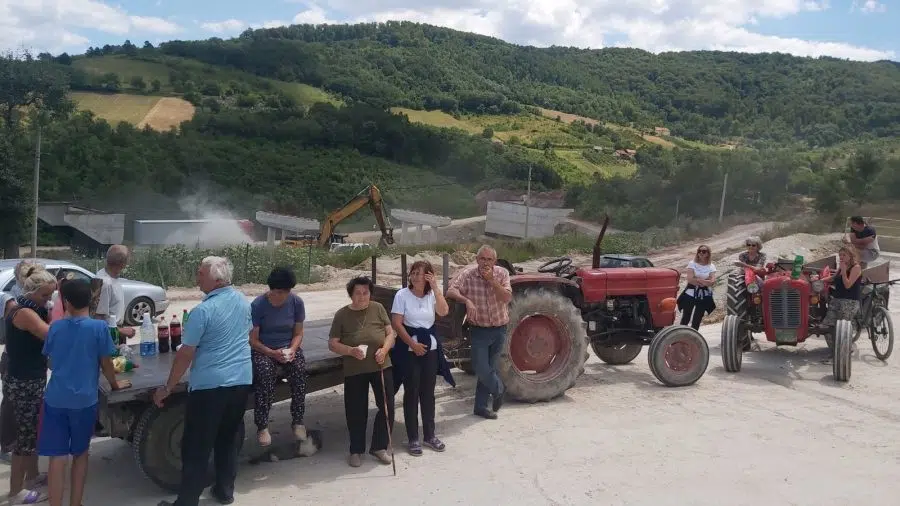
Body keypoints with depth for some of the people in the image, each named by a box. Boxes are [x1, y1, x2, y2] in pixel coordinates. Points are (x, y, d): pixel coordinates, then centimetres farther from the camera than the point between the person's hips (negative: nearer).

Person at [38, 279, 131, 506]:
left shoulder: (55, 327, 1)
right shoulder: (99, 327, -9)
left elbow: (50, 359, 15)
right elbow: (106, 363, -2)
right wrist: (115, 384, 15)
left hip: (55, 399, 2)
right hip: (83, 400, -2)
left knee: (57, 458, 4)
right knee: (80, 454, 14)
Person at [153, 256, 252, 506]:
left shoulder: (203, 310, -16)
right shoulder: (243, 301, 6)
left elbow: (185, 355, -14)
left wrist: (167, 388, -5)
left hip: (210, 384, -7)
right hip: (242, 381, 7)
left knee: (196, 447, 4)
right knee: (228, 439, 19)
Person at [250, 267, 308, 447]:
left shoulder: (296, 302, -3)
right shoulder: (258, 305, -12)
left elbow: (298, 334, 4)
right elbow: (253, 340, -9)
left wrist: (292, 349, -16)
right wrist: (273, 353, -23)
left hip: (289, 348, 2)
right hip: (263, 350, -2)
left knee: (300, 369, -29)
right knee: (265, 373, -34)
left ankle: (298, 421, -16)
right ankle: (262, 426, -23)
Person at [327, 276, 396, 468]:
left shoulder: (378, 309, -1)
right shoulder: (342, 315, -5)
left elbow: (390, 333, 4)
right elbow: (332, 344, -3)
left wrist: (384, 349, -15)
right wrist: (351, 351, -20)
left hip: (381, 366, 1)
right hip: (354, 371, -1)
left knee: (387, 407, 3)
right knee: (356, 411, 6)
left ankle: (379, 447, 22)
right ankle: (356, 450, 24)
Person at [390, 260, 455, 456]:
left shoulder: (432, 295, 4)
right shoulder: (402, 295, -7)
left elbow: (444, 311, -14)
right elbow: (396, 324, -10)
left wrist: (435, 287, -17)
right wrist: (413, 344, -15)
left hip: (430, 347, 4)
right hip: (408, 349, -4)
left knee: (428, 392, 11)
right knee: (411, 393, 1)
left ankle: (429, 435, 23)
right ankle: (413, 439, 11)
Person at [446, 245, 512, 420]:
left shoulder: (502, 274, -6)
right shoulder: (467, 274, -11)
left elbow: (507, 298, -17)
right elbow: (451, 291, -22)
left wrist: (491, 280, -26)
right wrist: (466, 300, -38)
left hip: (499, 329, 2)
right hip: (479, 330, -2)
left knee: (489, 367, 11)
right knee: (481, 368, -8)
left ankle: (481, 406, 24)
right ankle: (498, 389, 23)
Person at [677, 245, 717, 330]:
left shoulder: (711, 266, 4)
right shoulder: (692, 264, -1)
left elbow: (712, 282, -9)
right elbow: (690, 279, -14)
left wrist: (697, 280, -15)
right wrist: (705, 281, -12)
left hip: (704, 296, 2)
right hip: (690, 294, -2)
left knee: (697, 320, 5)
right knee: (686, 318, -1)